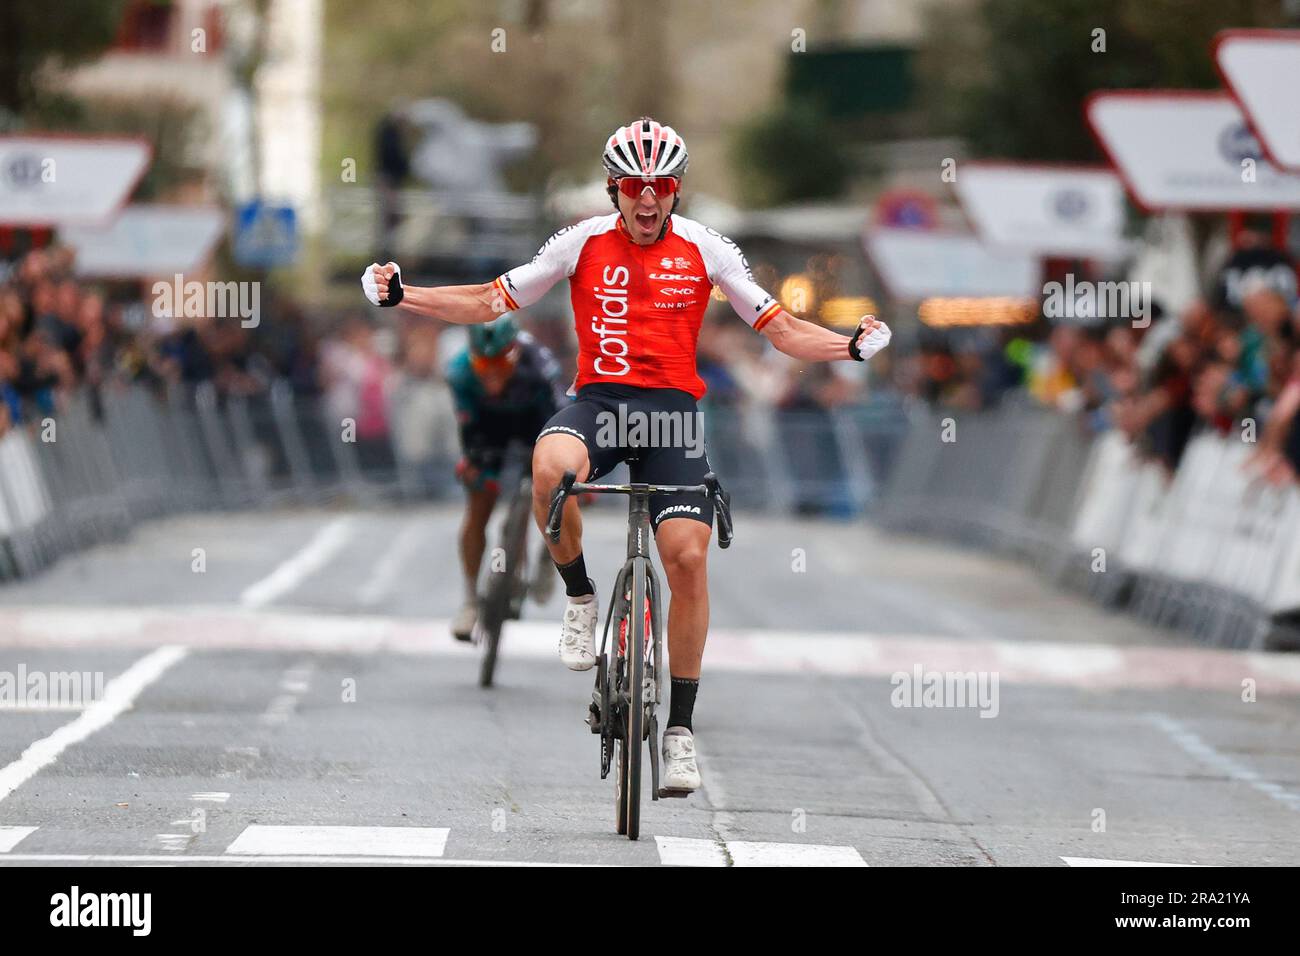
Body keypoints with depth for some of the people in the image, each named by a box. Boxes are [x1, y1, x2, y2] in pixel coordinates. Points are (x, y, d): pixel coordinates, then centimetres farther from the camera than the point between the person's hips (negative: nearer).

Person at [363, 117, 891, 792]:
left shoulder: (706, 250, 3)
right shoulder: (583, 243, 3)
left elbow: (779, 329, 6)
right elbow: (492, 301, 8)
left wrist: (851, 346, -12)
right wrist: (401, 297, -2)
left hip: (672, 407, 0)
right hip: (598, 401, 0)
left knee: (688, 558, -13)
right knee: (551, 468, -36)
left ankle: (681, 726, 0)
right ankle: (580, 597, -9)